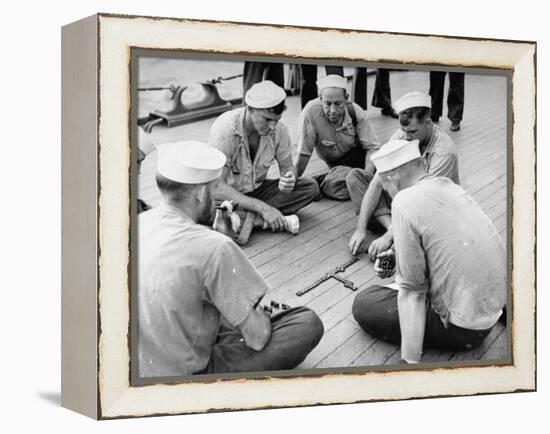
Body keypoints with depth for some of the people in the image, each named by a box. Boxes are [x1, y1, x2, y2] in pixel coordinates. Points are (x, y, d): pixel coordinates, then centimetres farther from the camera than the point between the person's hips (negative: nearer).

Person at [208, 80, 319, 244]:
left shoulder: (279, 130, -13)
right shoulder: (225, 129, -28)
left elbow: (287, 166, 2)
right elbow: (217, 187, -31)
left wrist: (289, 179, -26)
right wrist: (262, 207, -36)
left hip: (257, 190, 5)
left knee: (311, 187, -15)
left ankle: (250, 217, -20)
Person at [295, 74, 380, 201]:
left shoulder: (355, 111, -18)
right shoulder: (311, 111, -27)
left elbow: (372, 147, -14)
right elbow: (304, 153, -20)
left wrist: (367, 175, -31)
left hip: (363, 157, 1)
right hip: (338, 165, -1)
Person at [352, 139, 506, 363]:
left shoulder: (405, 203, -19)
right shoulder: (448, 185, 4)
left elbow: (411, 291, -19)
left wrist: (410, 362, -17)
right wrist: (396, 256, 12)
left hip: (464, 328, -8)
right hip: (494, 307, 8)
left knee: (363, 305, 2)